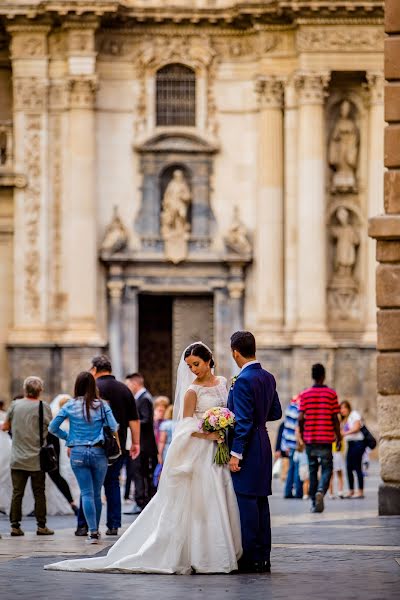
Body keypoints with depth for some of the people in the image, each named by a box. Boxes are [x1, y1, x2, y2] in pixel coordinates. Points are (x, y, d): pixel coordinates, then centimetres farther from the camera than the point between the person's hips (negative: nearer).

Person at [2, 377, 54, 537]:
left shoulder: (15, 405, -1)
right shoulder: (43, 407, -7)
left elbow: (5, 427, 8)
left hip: (17, 459, 2)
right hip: (37, 459, -2)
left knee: (17, 493, 4)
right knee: (39, 493, 6)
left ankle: (15, 526, 1)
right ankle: (41, 526, 7)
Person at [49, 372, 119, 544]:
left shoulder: (70, 406, 0)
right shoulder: (102, 405, -2)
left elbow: (52, 428, 1)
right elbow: (114, 428, -6)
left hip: (78, 453, 0)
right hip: (99, 452, 0)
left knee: (86, 493, -1)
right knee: (97, 493, 10)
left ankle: (93, 531, -11)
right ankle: (95, 530, 19)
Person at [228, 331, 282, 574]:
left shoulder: (243, 380, -16)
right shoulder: (268, 378, 9)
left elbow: (244, 421, -19)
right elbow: (276, 412, 17)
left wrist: (235, 453, -18)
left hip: (248, 447, -9)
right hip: (264, 444, 9)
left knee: (247, 501, -5)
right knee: (261, 501, 12)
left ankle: (251, 558, -5)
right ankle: (263, 557, 15)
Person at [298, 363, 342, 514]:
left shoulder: (305, 394, 1)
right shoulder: (331, 394, -3)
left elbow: (301, 418, -4)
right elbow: (335, 418, -4)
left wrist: (301, 435, 11)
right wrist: (338, 437, 6)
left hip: (310, 439, 2)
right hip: (326, 438, -2)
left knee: (312, 470, 11)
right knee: (327, 468, 3)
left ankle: (314, 502, 12)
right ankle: (321, 491, -25)